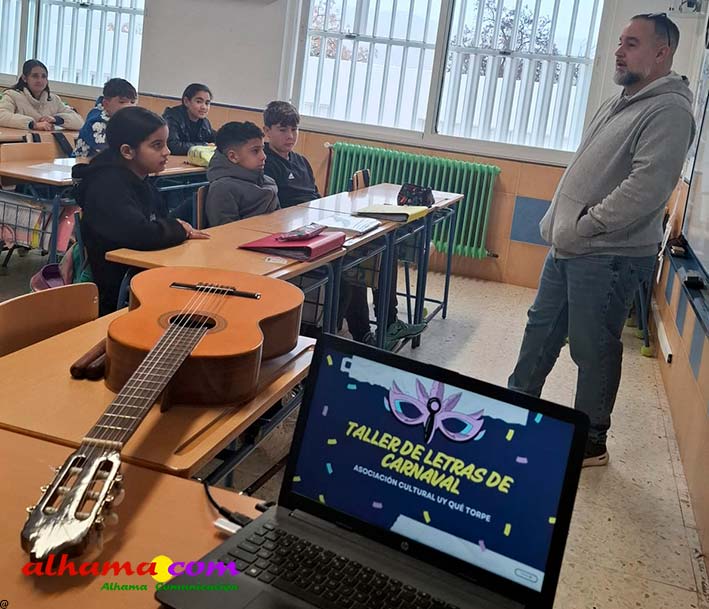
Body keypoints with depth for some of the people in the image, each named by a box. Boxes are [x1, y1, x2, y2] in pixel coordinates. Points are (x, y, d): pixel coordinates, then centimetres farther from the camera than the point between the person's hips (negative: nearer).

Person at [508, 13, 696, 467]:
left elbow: (646, 188, -25)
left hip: (608, 257, -9)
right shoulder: (621, 103, 16)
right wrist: (558, 222, 12)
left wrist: (582, 228, -20)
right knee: (542, 329, 18)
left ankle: (591, 443, 18)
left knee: (593, 350, 2)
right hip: (570, 247, 9)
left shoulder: (669, 111, -14)